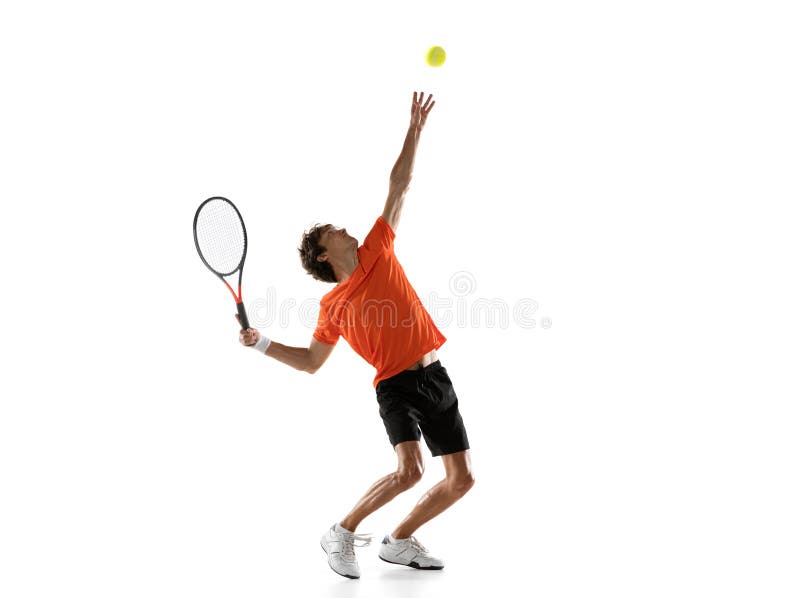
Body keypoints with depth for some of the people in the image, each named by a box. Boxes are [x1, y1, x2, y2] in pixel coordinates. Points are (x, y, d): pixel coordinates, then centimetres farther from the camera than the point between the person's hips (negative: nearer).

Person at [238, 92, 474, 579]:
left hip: (436, 377, 4)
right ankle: (342, 533, 0)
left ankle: (399, 541, 22)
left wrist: (415, 129, 11)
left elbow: (399, 187, 11)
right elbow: (311, 361, 10)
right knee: (409, 469, -24)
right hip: (397, 385, -4)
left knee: (462, 478, 5)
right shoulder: (333, 306, 3)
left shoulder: (378, 251, 10)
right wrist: (262, 342, -2)